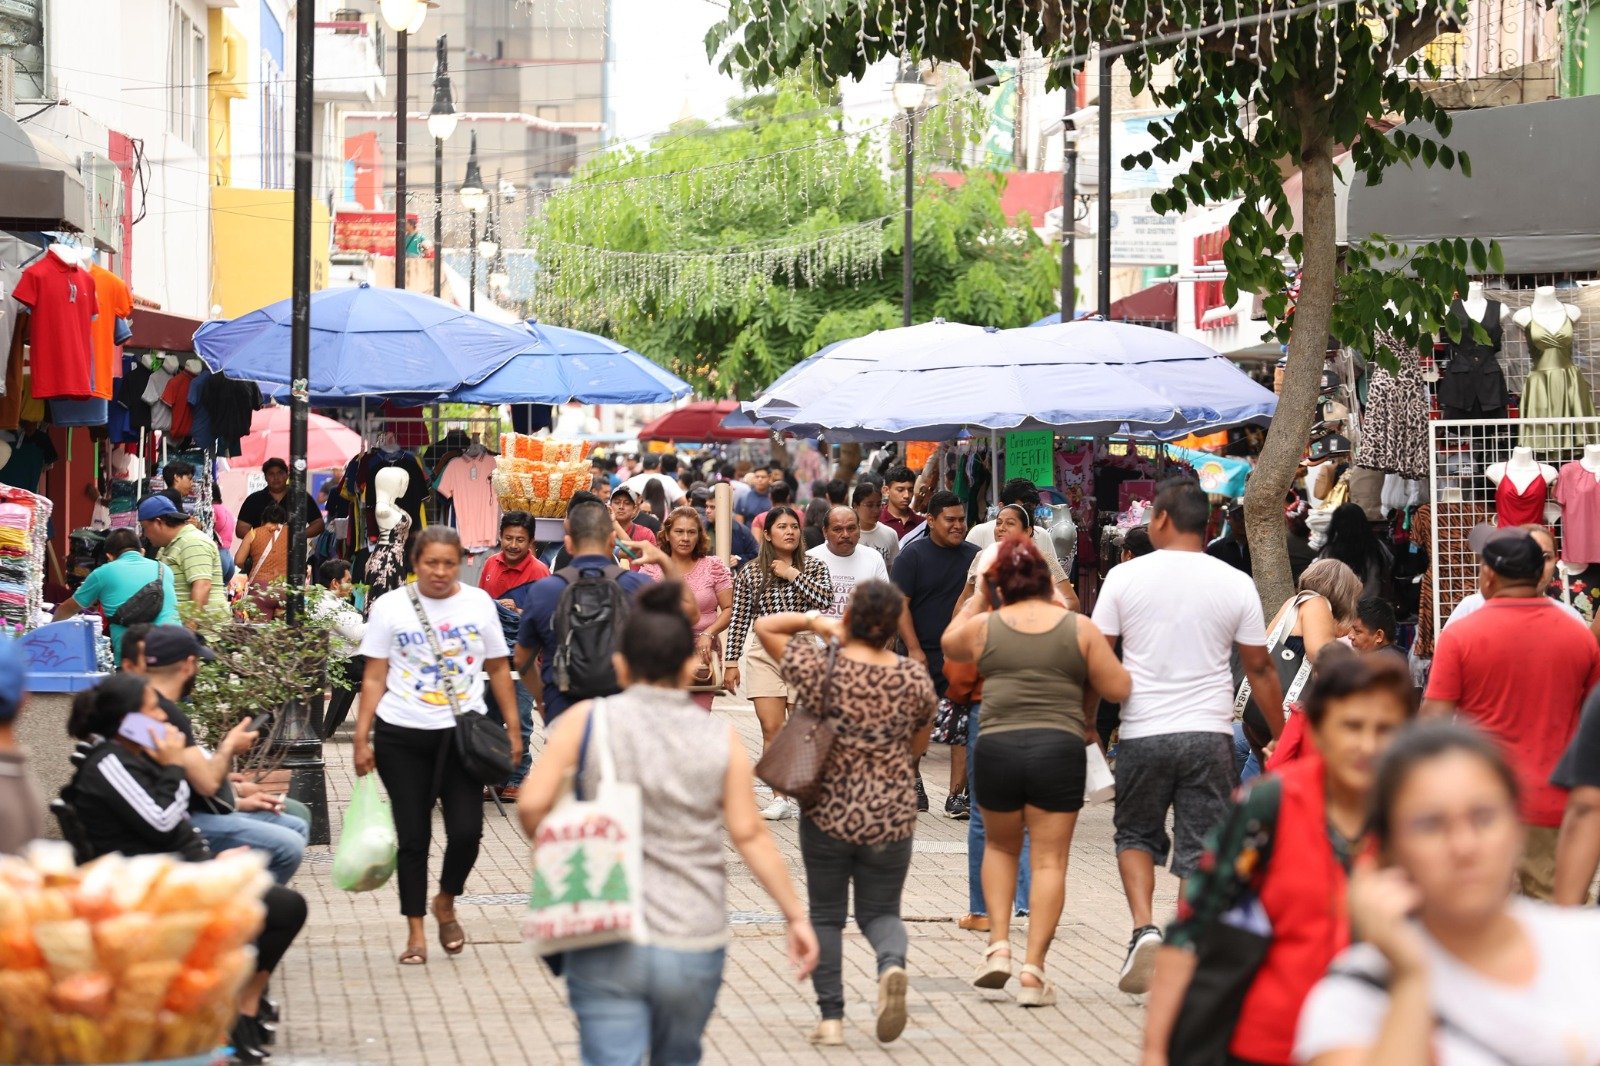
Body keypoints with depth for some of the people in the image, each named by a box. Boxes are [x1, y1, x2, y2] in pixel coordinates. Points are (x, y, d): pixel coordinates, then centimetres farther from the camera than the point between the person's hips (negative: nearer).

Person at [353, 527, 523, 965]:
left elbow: (498, 669, 9)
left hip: (463, 733, 1)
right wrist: (362, 738, -5)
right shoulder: (390, 607, -1)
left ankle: (446, 904, 20)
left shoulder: (478, 603, 3)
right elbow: (374, 678, 0)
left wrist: (513, 729, 7)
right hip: (402, 736, -1)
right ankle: (416, 932, 15)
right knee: (413, 837, 4)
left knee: (466, 830, -9)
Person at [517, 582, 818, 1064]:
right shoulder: (721, 738, 0)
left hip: (607, 946, -2)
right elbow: (750, 835, -1)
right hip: (694, 947, 2)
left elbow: (531, 806, -10)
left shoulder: (588, 720, -3)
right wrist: (795, 915, 6)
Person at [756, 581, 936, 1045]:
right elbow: (918, 747, 9)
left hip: (829, 811, -1)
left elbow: (765, 625, 2)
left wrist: (813, 621, 6)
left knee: (825, 914, 13)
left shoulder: (822, 667, -11)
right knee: (880, 910, 15)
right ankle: (892, 963, -17)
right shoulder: (914, 677, -5)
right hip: (891, 815, 1)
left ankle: (831, 1017, 6)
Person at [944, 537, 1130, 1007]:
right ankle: (1033, 969, -4)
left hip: (996, 747, 1)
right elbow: (1119, 688, 3)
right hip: (1060, 748, -1)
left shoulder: (983, 627, 6)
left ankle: (998, 944, 10)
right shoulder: (1079, 628, 3)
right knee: (1049, 860, 3)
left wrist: (978, 597, 36)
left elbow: (949, 644, 29)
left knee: (1000, 846, 24)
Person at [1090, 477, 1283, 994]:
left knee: (1136, 835, 18)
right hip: (1210, 733, 0)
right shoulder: (1236, 584, 1)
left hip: (1142, 733, 0)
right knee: (1202, 849, 6)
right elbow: (1260, 668, 4)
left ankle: (1143, 928, -3)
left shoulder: (1125, 577, -2)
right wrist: (1282, 737, 13)